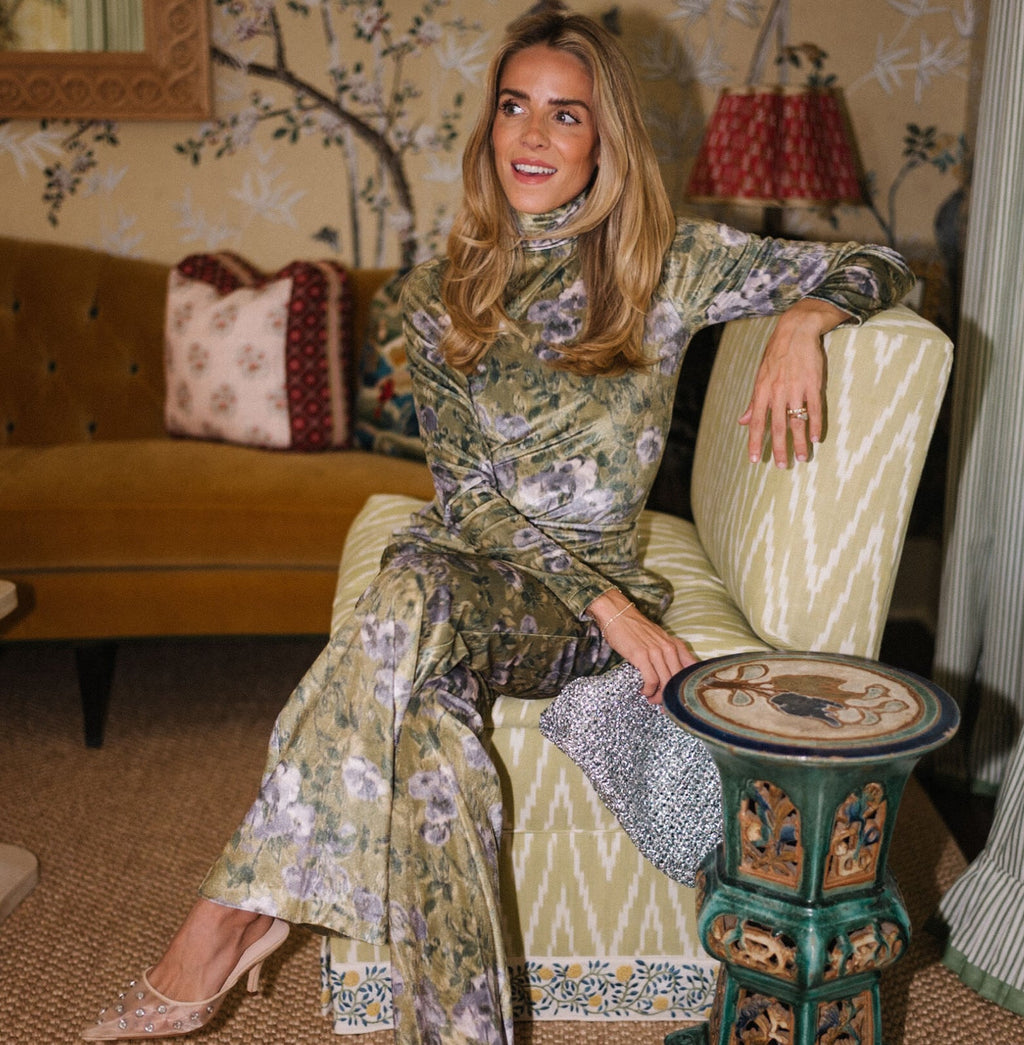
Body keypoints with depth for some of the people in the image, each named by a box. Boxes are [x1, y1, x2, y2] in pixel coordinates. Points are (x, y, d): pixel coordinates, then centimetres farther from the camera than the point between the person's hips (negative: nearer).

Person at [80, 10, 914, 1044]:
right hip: (470, 563, 2)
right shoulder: (441, 292, 7)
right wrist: (610, 609, -14)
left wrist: (802, 320, -18)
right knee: (431, 722, -35)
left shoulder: (667, 263, 3)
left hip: (595, 581, -2)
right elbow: (467, 495, 0)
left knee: (422, 593, -36)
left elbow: (879, 268, 8)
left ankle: (237, 912, -30)